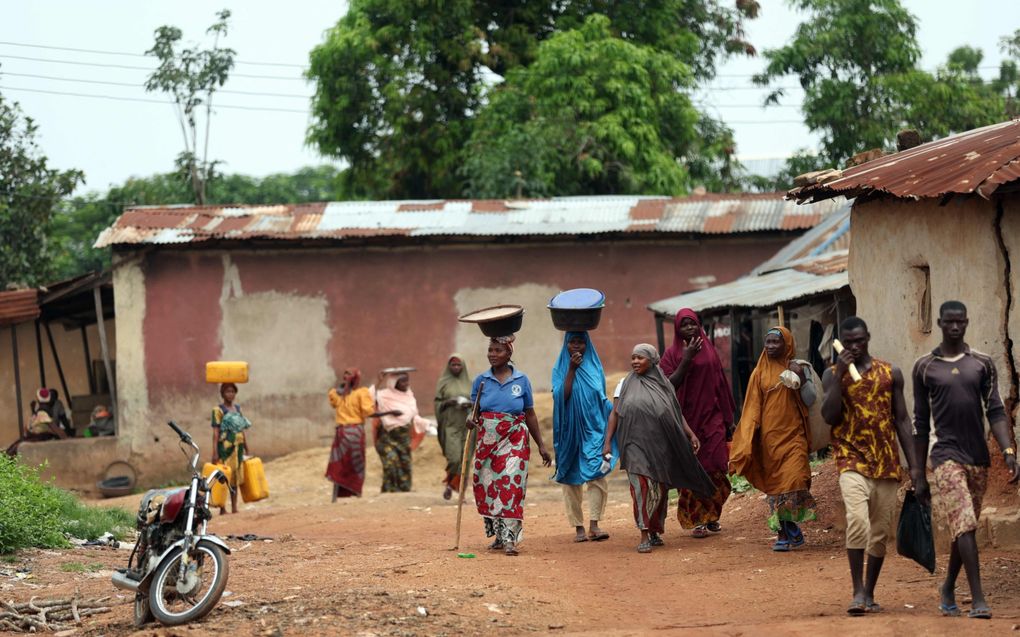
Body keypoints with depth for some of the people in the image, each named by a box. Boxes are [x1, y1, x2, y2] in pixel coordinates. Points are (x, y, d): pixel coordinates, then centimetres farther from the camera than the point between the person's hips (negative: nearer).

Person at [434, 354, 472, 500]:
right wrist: (448, 402, -16)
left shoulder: (468, 383, 11)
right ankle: (449, 484, 9)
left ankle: (460, 490, 5)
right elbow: (437, 404, 3)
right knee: (454, 458, -15)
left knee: (464, 459, -2)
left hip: (465, 425, 3)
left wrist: (469, 404, -10)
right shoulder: (443, 382, 4)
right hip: (450, 425, -3)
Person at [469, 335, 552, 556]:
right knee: (487, 488, 3)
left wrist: (541, 445, 8)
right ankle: (498, 535, 17)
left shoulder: (521, 380, 4)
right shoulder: (481, 380, 6)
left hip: (514, 441, -2)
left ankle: (510, 539, -15)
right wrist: (470, 421, -17)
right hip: (487, 441, 2)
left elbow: (530, 415, 9)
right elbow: (473, 410, 8)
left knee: (511, 485, -13)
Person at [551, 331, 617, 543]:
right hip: (570, 429, -1)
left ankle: (594, 525, -17)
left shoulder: (595, 367, 10)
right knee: (572, 479, 2)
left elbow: (602, 399, 16)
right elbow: (561, 396, -12)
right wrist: (572, 369, -16)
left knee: (597, 474, -13)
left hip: (593, 428, 1)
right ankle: (578, 527, 8)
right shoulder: (560, 369, 3)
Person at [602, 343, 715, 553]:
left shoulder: (663, 385, 9)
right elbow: (614, 414, 7)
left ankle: (655, 532, 21)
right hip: (636, 445, -2)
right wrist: (607, 442, -1)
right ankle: (644, 537, -15)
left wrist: (691, 434, 3)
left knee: (660, 489, 6)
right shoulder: (625, 385, 7)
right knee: (641, 487, -12)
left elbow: (677, 414, 13)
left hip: (660, 446, 2)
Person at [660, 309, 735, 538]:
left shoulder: (710, 351, 10)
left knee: (714, 468, -4)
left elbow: (721, 386, 13)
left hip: (712, 418, 2)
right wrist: (686, 360, -17)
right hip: (686, 420, -2)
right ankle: (697, 520, 1)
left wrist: (729, 419, 12)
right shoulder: (672, 354, 2)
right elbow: (669, 384, -10)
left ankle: (711, 516, 11)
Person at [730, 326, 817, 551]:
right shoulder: (759, 373, 7)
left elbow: (810, 400, 1)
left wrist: (802, 378, -16)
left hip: (792, 435, -2)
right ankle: (790, 532, 10)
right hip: (769, 437, 2)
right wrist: (748, 440, -2)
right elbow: (753, 407, 7)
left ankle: (786, 532, -6)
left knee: (793, 479, -15)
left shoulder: (795, 368, 4)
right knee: (776, 483, 3)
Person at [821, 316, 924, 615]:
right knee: (857, 520, -24)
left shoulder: (891, 373, 8)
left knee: (880, 532, 7)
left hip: (887, 463, 3)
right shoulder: (832, 374, 4)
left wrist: (914, 464, 5)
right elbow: (829, 416, -9)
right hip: (852, 459, -3)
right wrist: (840, 374, -14)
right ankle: (858, 592, -17)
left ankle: (869, 593, 21)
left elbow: (902, 420, 10)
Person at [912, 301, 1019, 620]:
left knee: (965, 527, 11)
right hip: (946, 455, -3)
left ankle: (948, 588, 30)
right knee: (964, 524, -16)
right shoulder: (925, 367, 3)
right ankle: (978, 598, -19)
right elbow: (920, 423, 7)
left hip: (978, 458, 3)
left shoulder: (982, 363, 7)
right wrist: (919, 476, 7)